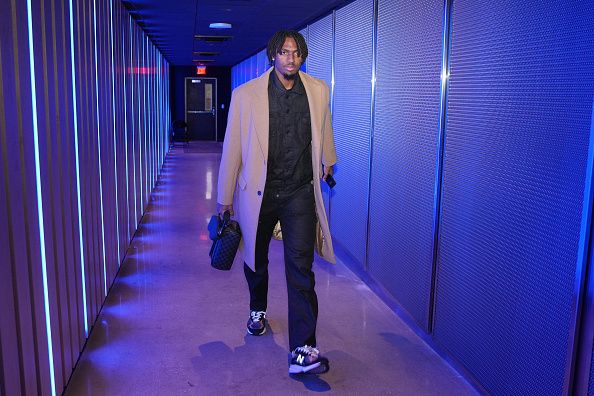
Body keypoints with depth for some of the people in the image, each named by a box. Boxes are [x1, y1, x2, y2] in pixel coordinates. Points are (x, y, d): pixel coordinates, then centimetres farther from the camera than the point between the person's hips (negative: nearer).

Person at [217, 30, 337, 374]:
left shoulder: (318, 91, 1)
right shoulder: (246, 94, -6)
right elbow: (232, 148, -3)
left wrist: (327, 162, 35)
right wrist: (225, 197, 0)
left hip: (300, 192, 0)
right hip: (259, 192, 0)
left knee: (301, 266, -10)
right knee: (256, 259, 18)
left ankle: (302, 350, -8)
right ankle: (258, 310, 48)